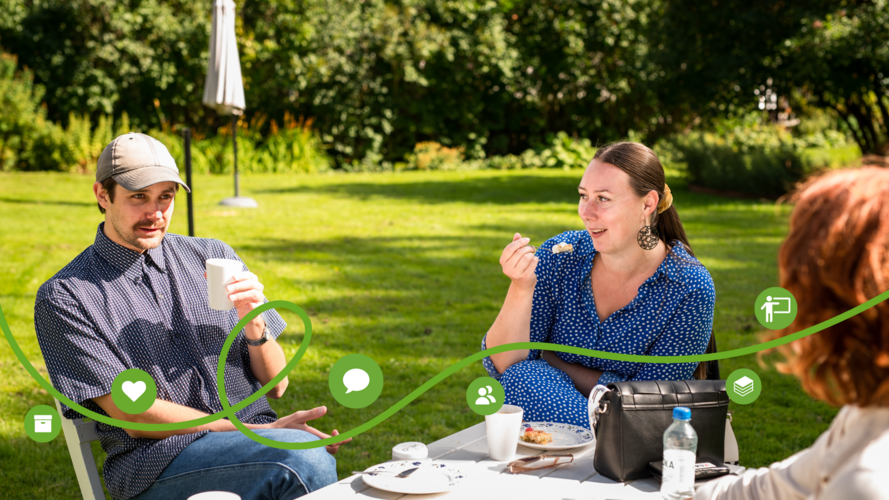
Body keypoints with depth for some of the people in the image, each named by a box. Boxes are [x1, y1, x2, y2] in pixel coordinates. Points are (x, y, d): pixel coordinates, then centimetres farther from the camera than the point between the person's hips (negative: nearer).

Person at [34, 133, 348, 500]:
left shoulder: (214, 257, 15)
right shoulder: (63, 297, 2)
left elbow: (275, 386, 15)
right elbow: (134, 415, -6)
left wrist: (254, 323, -7)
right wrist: (258, 431, -14)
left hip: (254, 441, 5)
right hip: (157, 460, -5)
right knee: (305, 460, -33)